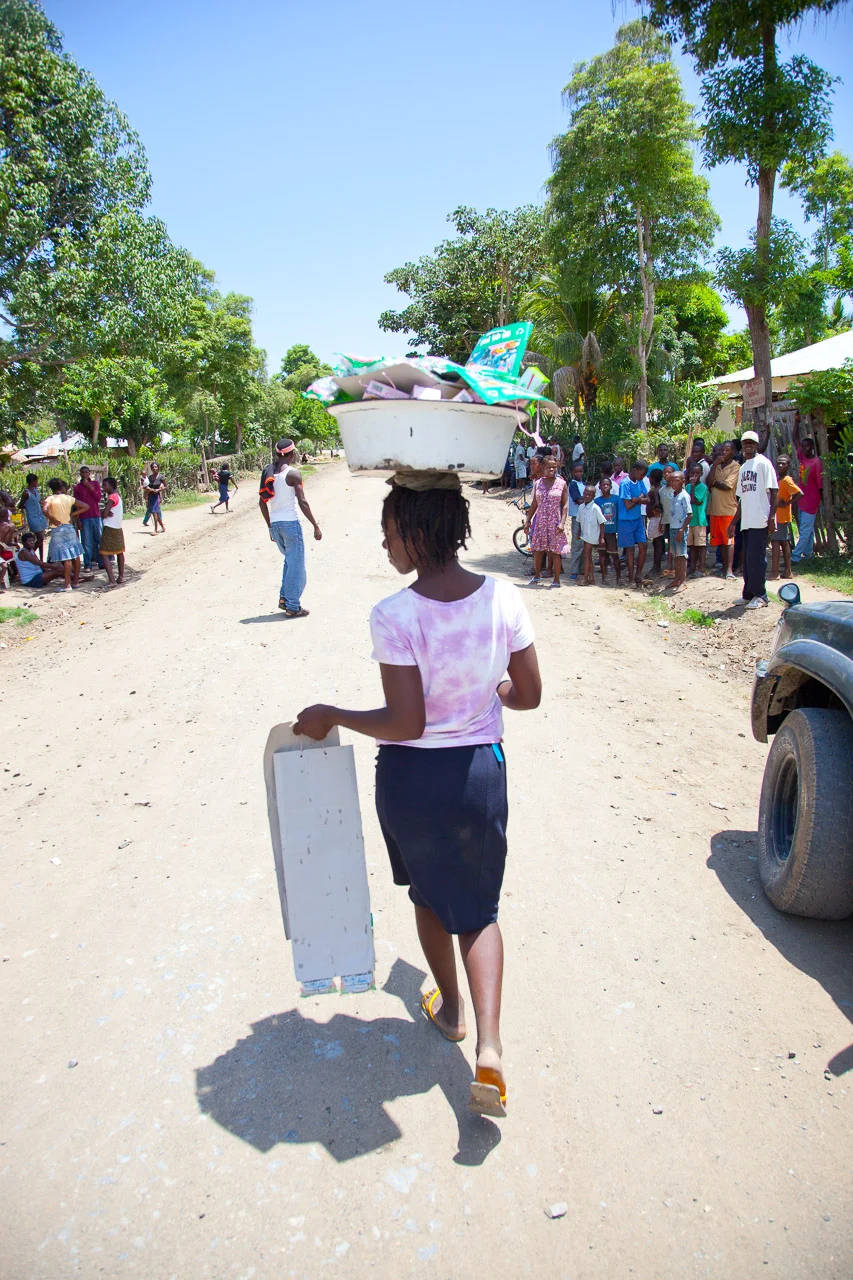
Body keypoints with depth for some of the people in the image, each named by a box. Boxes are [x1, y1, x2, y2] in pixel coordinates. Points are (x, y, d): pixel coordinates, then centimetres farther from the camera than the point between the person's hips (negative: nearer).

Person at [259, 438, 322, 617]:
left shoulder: (268, 472, 9)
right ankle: (292, 606, 5)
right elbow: (302, 502, -13)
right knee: (296, 564, 3)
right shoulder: (293, 473, -9)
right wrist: (315, 526, -7)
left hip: (274, 524, 7)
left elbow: (262, 502, 11)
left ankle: (284, 598, 18)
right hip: (290, 523, -7)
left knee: (290, 560, 24)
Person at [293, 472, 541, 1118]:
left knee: (429, 895, 25)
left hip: (411, 776, -2)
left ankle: (449, 1007, 47)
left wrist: (330, 716, -7)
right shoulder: (505, 599, -10)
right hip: (480, 772, 3)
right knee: (478, 907, 20)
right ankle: (489, 1048, 8)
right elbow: (529, 696, -2)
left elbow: (405, 722, -21)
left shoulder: (395, 617, -22)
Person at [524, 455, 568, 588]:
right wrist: (527, 521, 8)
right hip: (540, 521, 3)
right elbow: (534, 504, 12)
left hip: (555, 522, -3)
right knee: (537, 549, 6)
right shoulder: (538, 483, 7)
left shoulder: (561, 483, -1)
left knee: (555, 551, 0)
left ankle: (556, 580, 8)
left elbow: (565, 504, -3)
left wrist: (562, 522, -13)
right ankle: (537, 575, 24)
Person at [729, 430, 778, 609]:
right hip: (746, 521, 8)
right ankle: (749, 594, 17)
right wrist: (734, 522, 21)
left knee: (756, 558, -9)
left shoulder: (763, 463, -4)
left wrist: (772, 516, -17)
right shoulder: (743, 467, 19)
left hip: (760, 520, -8)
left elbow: (773, 491, -9)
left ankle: (760, 595, -2)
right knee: (747, 559, 10)